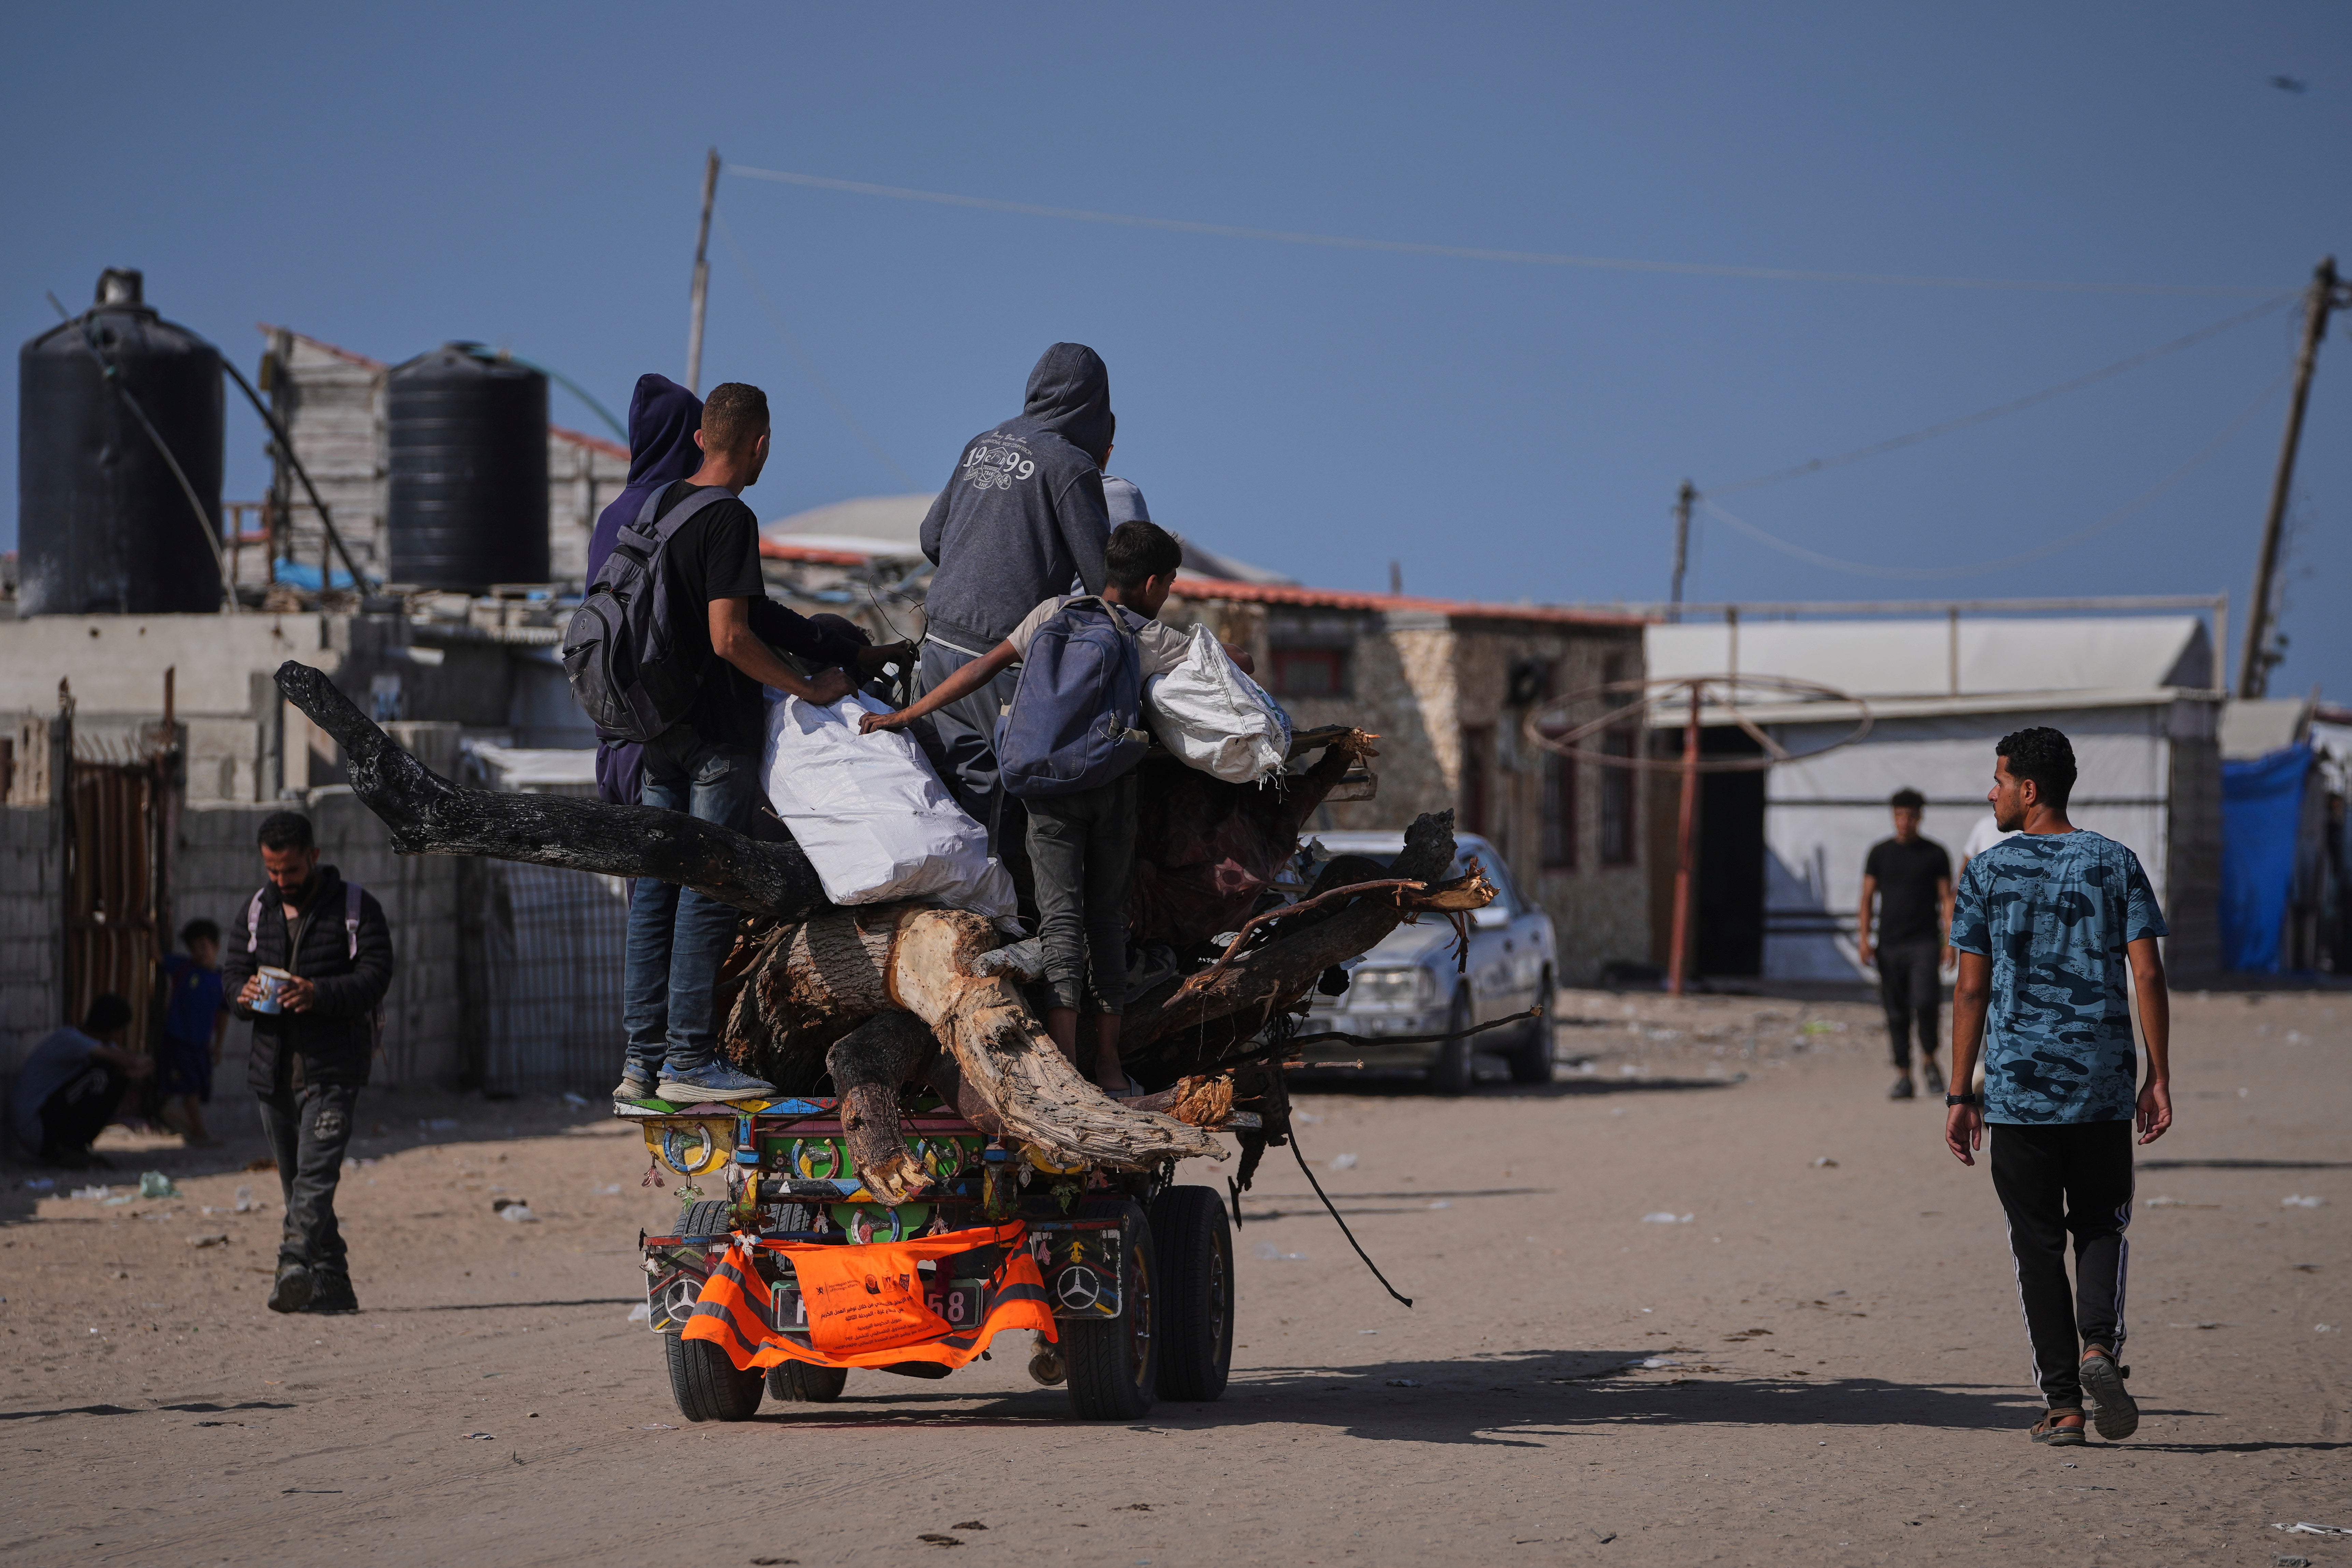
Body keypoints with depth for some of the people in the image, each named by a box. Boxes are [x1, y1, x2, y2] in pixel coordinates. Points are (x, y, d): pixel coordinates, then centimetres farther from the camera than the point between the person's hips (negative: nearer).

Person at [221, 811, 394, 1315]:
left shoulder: (356, 907, -1)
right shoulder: (257, 911, 15)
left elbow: (375, 976, -9)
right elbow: (233, 971, 13)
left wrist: (319, 994, -26)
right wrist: (243, 993, -12)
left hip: (333, 1068, -6)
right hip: (273, 1066, 6)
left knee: (315, 1174, -18)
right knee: (295, 1181, 9)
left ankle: (295, 1268, -30)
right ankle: (332, 1283, 16)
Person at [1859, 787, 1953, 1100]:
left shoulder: (1935, 854, 5)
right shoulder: (1880, 852, 10)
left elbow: (1947, 898, 3)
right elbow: (1868, 896, 10)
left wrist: (1950, 939, -8)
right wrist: (1864, 937, -2)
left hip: (1924, 942, -2)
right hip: (1889, 945, 2)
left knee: (1925, 1001, -20)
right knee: (1896, 1014, 3)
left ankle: (1929, 1060, 1)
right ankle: (1903, 1077, 8)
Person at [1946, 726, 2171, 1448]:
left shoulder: (1988, 873, 0)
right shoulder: (2116, 865, 4)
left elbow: (1971, 990, -1)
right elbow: (2147, 975, -2)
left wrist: (1960, 1098, 3)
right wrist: (2159, 1080, 3)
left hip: (2018, 1089, -1)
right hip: (2103, 1087, 1)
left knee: (2037, 1242, 6)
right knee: (2102, 1225, 16)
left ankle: (2063, 1402, 3)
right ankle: (2099, 1345, -10)